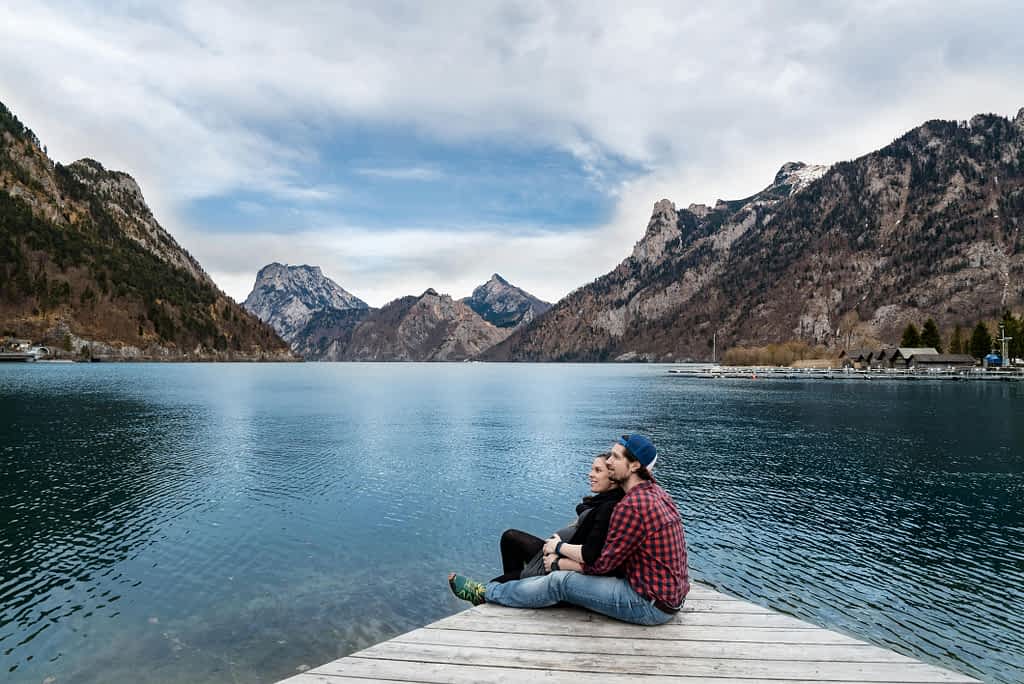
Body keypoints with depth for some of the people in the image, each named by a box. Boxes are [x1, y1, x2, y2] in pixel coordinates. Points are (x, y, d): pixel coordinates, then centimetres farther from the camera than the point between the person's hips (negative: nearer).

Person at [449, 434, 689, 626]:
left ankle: (485, 593, 11)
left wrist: (560, 547, -1)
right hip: (669, 593, 9)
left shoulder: (632, 506, -24)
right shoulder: (656, 492, 7)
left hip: (652, 605, -9)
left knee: (561, 582, -6)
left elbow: (602, 563, -17)